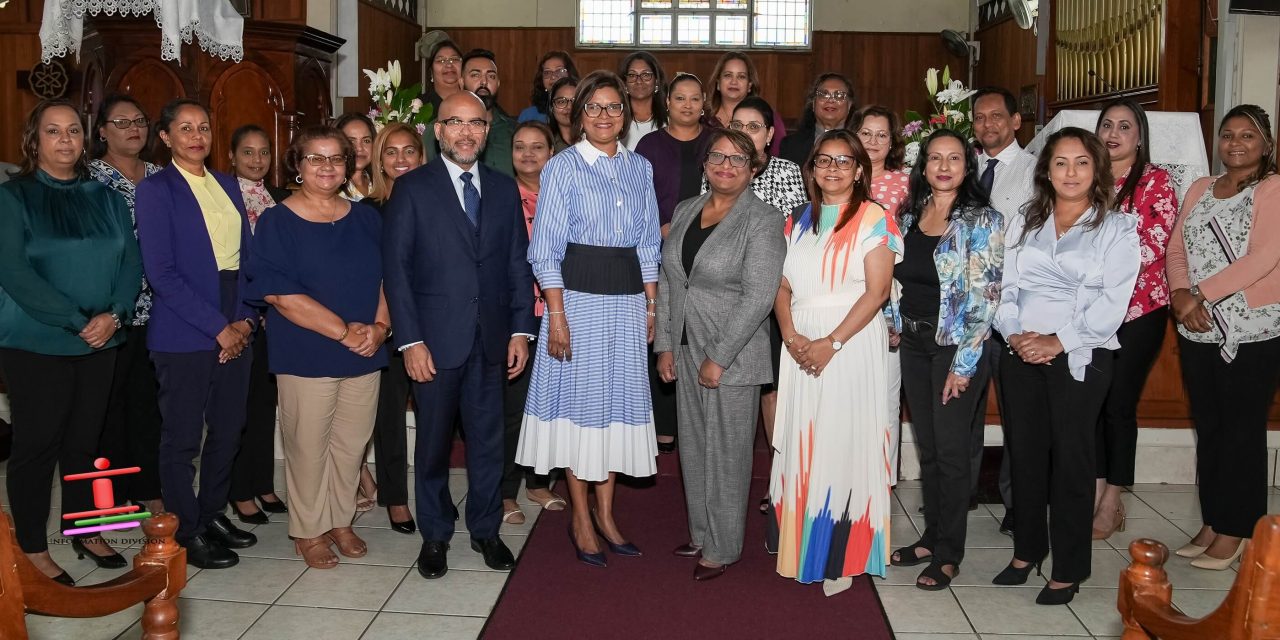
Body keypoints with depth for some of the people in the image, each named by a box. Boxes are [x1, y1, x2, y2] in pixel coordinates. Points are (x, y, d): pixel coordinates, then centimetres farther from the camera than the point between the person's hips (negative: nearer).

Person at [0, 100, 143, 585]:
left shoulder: (105, 198, 9)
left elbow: (131, 262, 3)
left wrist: (113, 315, -14)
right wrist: (78, 322, -19)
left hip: (100, 342, 4)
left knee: (85, 438, 12)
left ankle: (85, 531, 26)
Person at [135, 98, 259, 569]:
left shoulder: (227, 185, 13)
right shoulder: (156, 190, -6)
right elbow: (161, 273, -13)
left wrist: (246, 319, -1)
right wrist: (218, 328, -15)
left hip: (234, 331, 6)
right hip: (184, 335, -6)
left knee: (228, 430, 13)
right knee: (182, 437, 4)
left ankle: (213, 513, 30)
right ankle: (186, 533, 17)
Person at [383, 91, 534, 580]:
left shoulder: (504, 190, 9)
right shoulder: (412, 188, -3)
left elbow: (518, 264, 9)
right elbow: (395, 267, -6)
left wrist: (521, 329, 1)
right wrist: (410, 340, -12)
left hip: (491, 338, 3)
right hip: (435, 338, -3)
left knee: (488, 439, 11)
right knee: (434, 442, 9)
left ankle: (485, 528, 29)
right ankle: (434, 534, 26)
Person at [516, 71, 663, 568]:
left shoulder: (640, 168, 10)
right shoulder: (562, 167, -3)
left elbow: (649, 243, 14)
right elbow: (546, 248, -7)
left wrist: (651, 305, 8)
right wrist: (556, 315, -13)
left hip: (628, 298, 5)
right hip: (578, 295, -4)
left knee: (618, 398, 10)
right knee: (579, 397, 2)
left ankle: (605, 512, 24)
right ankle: (581, 518, 16)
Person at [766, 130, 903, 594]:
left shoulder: (872, 218, -1)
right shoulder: (799, 221, 15)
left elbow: (878, 291, -10)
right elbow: (783, 286, 9)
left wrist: (831, 343, -17)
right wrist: (792, 337, -8)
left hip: (851, 342, -5)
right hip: (800, 346, 5)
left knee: (843, 443, -3)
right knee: (801, 443, 7)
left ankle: (841, 558, 8)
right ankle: (799, 542, 20)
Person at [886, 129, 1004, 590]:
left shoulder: (981, 220, -8)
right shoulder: (908, 216, 9)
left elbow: (985, 297, -13)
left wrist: (963, 362, -16)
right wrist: (896, 324, 8)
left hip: (955, 345, -5)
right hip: (913, 343, 6)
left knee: (951, 449, 0)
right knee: (926, 445, 13)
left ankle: (948, 553, 12)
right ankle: (931, 536, 26)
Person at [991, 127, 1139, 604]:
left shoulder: (1117, 229, 0)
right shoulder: (1024, 222, 13)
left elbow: (1113, 301, -9)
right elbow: (1007, 286, 9)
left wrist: (1058, 341, -16)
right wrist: (1014, 333, -8)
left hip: (1080, 356, -4)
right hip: (1021, 353, 4)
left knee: (1071, 457, 1)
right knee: (1025, 451, 9)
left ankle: (1068, 570, 11)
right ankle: (1026, 551, 24)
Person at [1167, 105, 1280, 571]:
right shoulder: (1200, 190, 14)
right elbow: (1176, 249, 8)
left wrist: (1201, 295, -18)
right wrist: (1180, 294, -10)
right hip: (1198, 331, 6)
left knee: (1242, 431, 2)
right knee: (1207, 427, 12)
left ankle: (1235, 532, 12)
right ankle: (1211, 523, 23)